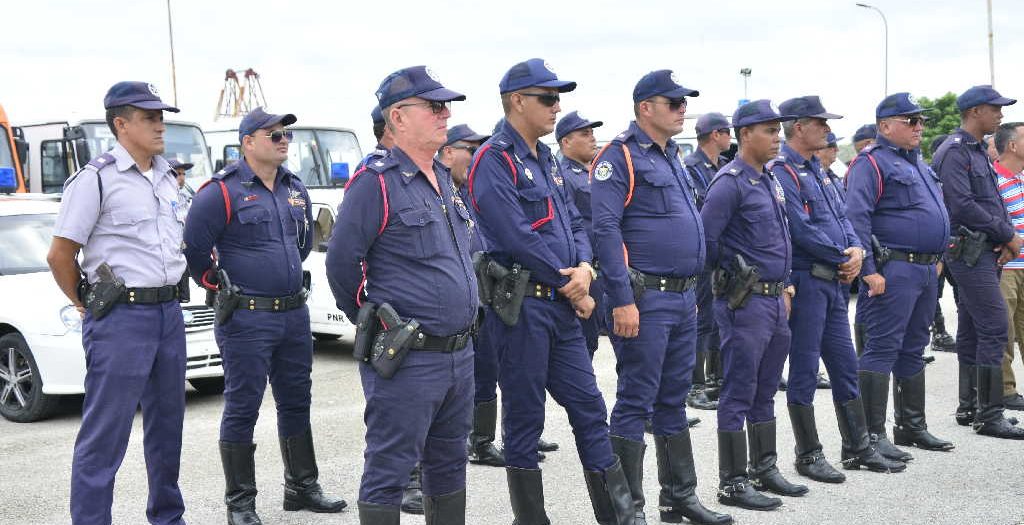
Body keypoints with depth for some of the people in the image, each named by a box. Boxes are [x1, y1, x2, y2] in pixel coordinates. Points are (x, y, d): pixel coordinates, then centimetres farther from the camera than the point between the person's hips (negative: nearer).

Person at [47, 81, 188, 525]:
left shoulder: (167, 178, 13)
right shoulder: (96, 179, -9)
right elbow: (60, 255, -8)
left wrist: (168, 298, 16)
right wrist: (88, 306, 1)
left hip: (169, 313, 7)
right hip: (120, 319, -7)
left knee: (167, 425, 16)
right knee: (104, 436, -3)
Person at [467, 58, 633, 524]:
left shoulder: (546, 159, 16)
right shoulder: (494, 159, -12)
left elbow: (573, 222, 15)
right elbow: (517, 238, -20)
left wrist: (584, 267, -6)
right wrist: (571, 287, -11)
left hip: (562, 307, 9)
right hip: (522, 306, -9)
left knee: (589, 407, 11)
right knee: (524, 419, 3)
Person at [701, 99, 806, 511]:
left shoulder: (770, 182, 15)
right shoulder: (730, 183, -14)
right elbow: (705, 239, -19)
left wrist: (785, 287, 19)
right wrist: (731, 275, -4)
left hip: (775, 301, 9)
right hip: (745, 303, -9)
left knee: (765, 392, 16)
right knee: (738, 395, -2)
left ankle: (765, 469, 28)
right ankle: (732, 484, 6)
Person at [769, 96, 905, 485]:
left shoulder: (818, 171, 16)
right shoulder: (782, 172, -13)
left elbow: (841, 217, 15)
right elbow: (802, 230, -20)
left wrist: (856, 249, -5)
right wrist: (843, 259, -11)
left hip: (834, 283, 9)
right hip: (806, 282, -9)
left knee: (845, 365, 14)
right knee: (804, 369, 0)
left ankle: (857, 448, 24)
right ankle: (809, 455, 10)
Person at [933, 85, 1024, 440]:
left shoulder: (977, 152, 19)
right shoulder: (954, 151, -12)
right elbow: (962, 207, -21)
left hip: (984, 253, 10)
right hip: (969, 250, -10)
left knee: (972, 331, 12)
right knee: (995, 327, -12)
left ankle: (971, 406, 19)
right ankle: (989, 415, -8)